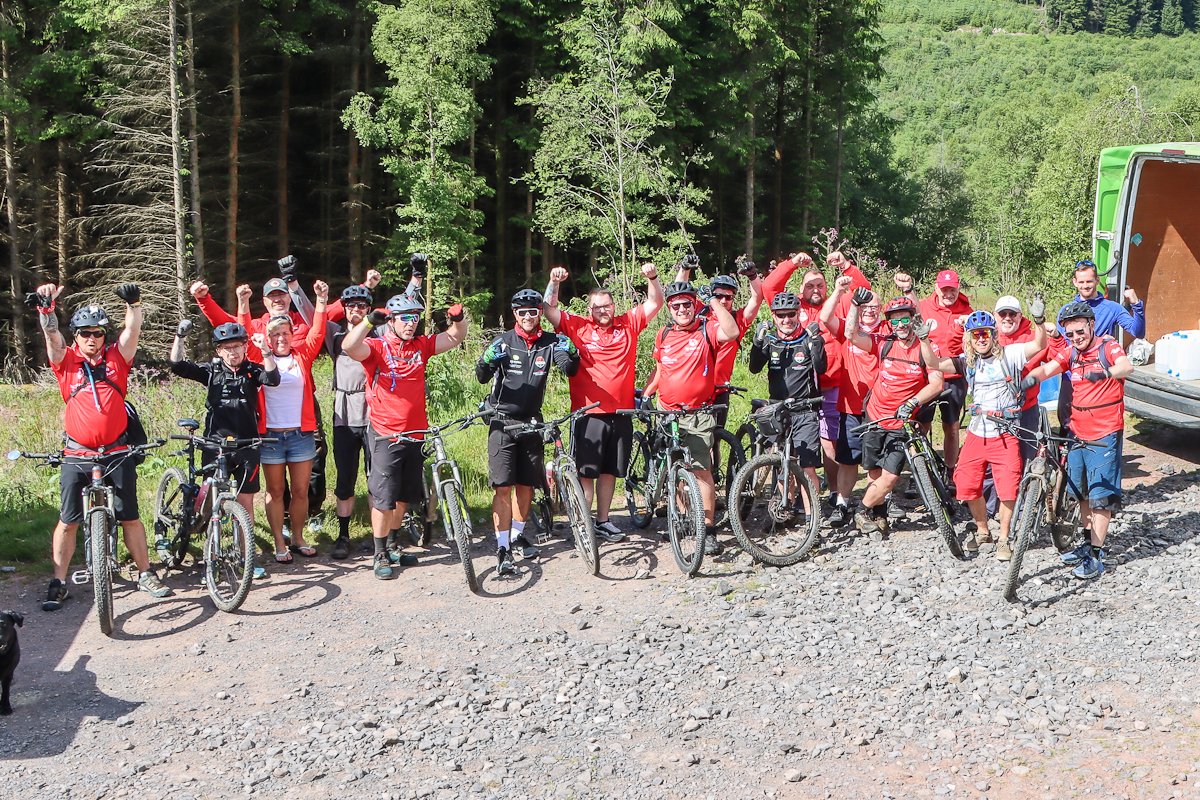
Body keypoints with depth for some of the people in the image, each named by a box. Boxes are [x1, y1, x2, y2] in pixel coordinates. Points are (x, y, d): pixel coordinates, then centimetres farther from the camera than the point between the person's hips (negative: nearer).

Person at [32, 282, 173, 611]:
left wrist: (134, 303, -26)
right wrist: (46, 307, -30)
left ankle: (146, 575, 18)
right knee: (68, 520, 4)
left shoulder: (117, 357, 5)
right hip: (77, 455, 0)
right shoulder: (66, 361, 4)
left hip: (117, 453, 0)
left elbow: (132, 330, -9)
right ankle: (58, 584, 14)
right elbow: (51, 334, -12)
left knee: (130, 517, 7)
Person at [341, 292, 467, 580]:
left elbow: (455, 338, 14)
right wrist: (370, 321, -38)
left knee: (404, 497, 16)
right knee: (384, 499, -1)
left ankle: (393, 546, 31)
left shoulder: (420, 346, 8)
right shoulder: (377, 347, -8)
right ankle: (380, 555, 10)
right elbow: (349, 347, -27)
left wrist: (458, 318, -7)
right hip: (386, 436, -6)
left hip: (416, 434, 6)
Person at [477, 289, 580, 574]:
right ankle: (502, 548, -6)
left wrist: (571, 354, -28)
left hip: (531, 421, 3)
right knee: (503, 486, -9)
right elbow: (482, 377, -12)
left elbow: (570, 371, -7)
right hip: (503, 422, -3)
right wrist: (487, 362, -34)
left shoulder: (550, 342, 1)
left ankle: (517, 536, 30)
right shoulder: (503, 342, -6)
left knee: (526, 484, 11)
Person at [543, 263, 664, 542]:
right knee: (585, 472, 0)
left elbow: (655, 303, 10)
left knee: (609, 471, 13)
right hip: (588, 413, -3)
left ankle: (603, 521, 25)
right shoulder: (579, 327, 1)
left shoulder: (628, 325, 8)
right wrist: (554, 283, -16)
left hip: (620, 413, 3)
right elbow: (549, 310, -3)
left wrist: (652, 277, -5)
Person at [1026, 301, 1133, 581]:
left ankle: (1096, 555, 3)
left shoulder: (1108, 347, -10)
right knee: (1081, 492, 16)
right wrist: (1029, 379, -31)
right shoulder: (1070, 352, 5)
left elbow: (1126, 367, -30)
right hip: (1078, 432, 6)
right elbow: (1046, 369, -9)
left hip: (1105, 435, -6)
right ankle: (1088, 542, 31)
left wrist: (1105, 373, -51)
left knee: (1100, 496, -3)